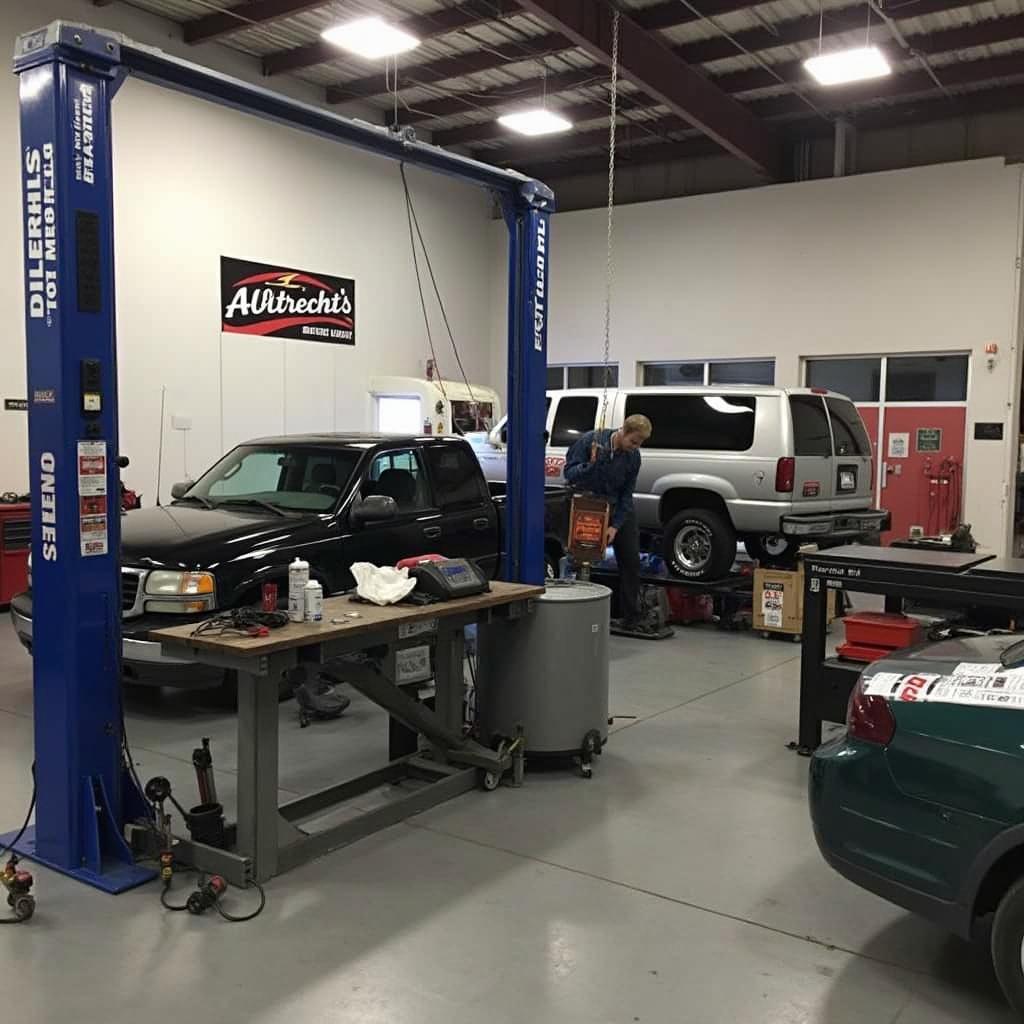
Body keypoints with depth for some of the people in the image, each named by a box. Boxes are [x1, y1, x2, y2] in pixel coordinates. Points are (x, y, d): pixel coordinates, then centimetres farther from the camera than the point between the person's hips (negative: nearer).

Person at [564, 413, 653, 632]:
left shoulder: (633, 456, -7)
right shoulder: (590, 440, -17)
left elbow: (626, 495, -4)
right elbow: (569, 474, -16)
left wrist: (615, 526, -13)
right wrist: (591, 464, -34)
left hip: (618, 509, 3)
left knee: (631, 561, 1)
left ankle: (631, 618, 10)